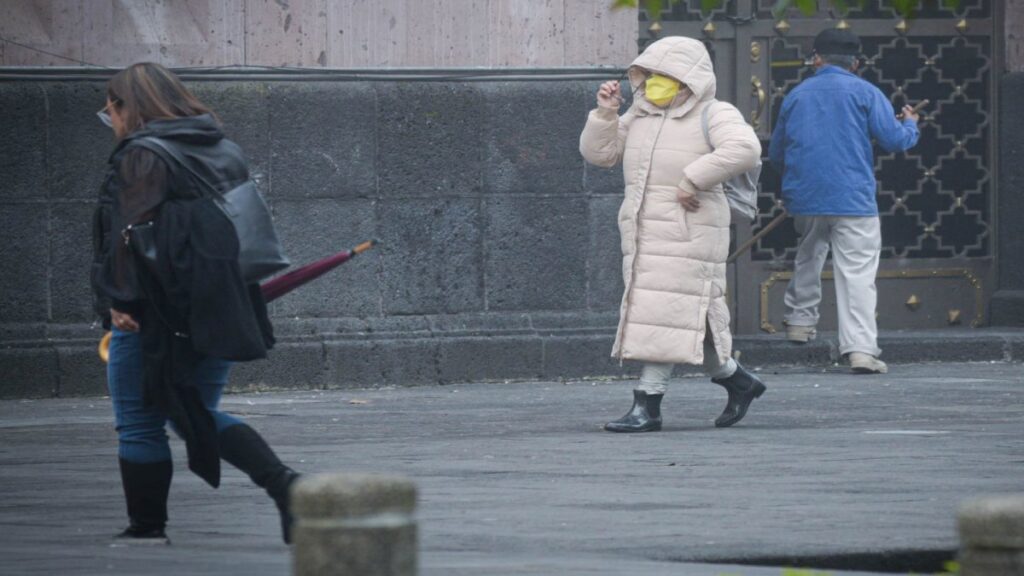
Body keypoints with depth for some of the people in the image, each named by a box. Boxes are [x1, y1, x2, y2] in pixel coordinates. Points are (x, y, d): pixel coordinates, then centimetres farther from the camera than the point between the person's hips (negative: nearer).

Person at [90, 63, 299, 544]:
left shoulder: (141, 156, -10)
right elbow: (243, 227, 17)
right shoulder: (226, 152, 13)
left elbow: (132, 233, -20)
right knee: (197, 414, 16)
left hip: (156, 319, -8)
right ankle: (283, 483, -3)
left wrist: (120, 301, -21)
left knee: (139, 423, 7)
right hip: (219, 313, 8)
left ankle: (146, 526, 12)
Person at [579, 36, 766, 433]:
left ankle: (648, 404, -13)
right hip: (642, 233, 8)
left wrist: (693, 179, -24)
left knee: (665, 313, -12)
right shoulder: (640, 116, 18)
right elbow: (598, 152, 17)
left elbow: (744, 149, -23)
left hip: (687, 233, -8)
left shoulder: (713, 116, -5)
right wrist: (605, 114, 1)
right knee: (689, 318, 11)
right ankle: (736, 380, 27)